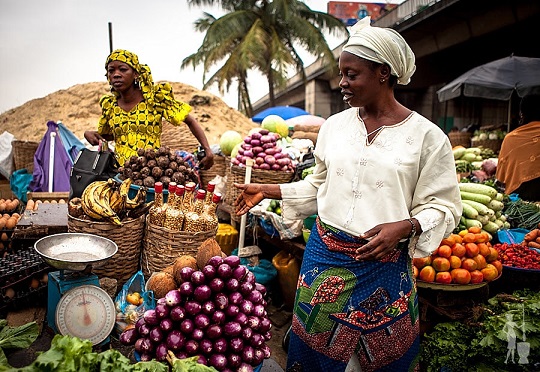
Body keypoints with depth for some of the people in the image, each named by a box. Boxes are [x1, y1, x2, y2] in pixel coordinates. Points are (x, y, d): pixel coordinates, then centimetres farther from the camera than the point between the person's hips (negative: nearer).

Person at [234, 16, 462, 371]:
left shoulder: (427, 136, -7)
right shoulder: (335, 125, 5)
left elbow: (443, 206, -4)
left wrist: (405, 227, -22)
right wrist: (267, 190, 8)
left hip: (383, 264, -3)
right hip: (325, 255, 3)